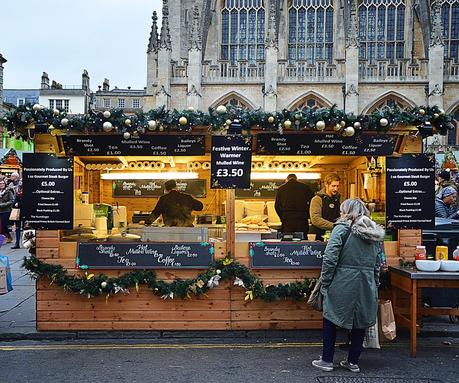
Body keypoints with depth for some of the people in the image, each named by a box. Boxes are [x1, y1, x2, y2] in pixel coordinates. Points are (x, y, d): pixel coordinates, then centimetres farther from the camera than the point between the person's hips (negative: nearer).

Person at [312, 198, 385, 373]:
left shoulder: (342, 228, -8)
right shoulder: (375, 231, 11)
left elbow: (330, 258, -14)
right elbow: (377, 263, 12)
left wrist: (325, 282, -7)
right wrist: (375, 283, 18)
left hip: (343, 284, -5)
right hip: (366, 285, 5)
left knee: (331, 319, 9)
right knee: (360, 321, 15)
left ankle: (327, 360, 14)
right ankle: (353, 362, 22)